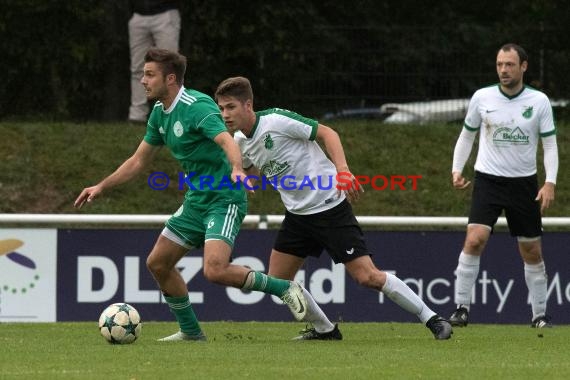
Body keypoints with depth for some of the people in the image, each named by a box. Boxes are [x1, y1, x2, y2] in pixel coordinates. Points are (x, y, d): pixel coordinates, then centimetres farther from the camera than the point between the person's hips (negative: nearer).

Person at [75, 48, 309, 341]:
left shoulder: (197, 106, -20)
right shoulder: (159, 113, 9)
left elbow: (227, 142, -36)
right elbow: (139, 161, 20)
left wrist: (237, 170, -56)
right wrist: (100, 187, 17)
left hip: (224, 200, -10)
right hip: (196, 200, 10)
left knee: (214, 271, -25)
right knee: (158, 263, 11)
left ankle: (285, 289, -8)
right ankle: (190, 331, 25)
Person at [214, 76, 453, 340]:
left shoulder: (277, 120, -20)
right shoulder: (239, 141, 3)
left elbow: (327, 133, -16)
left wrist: (343, 170, -29)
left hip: (329, 207, -8)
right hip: (297, 214, 8)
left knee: (367, 276, -13)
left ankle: (432, 320, -3)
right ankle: (324, 329, 23)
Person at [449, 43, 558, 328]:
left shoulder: (539, 101, -3)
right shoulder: (482, 98, -2)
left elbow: (550, 145, 1)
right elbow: (467, 135, 11)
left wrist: (550, 183, -10)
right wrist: (457, 169, 0)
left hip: (524, 184, 1)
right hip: (488, 180, -1)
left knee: (532, 251, 5)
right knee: (474, 240, -19)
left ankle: (539, 313, 20)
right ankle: (462, 307, -13)